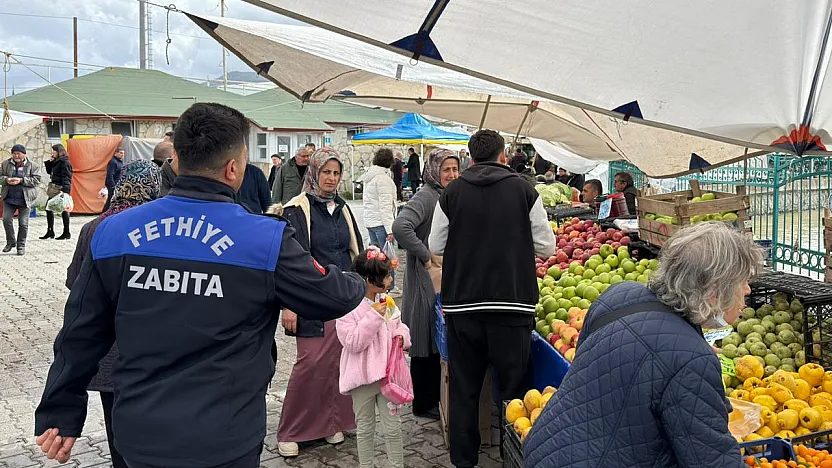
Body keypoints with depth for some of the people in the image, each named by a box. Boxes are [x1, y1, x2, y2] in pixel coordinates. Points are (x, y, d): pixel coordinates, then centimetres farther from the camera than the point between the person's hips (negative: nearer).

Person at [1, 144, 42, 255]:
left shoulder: (32, 166, 0)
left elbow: (36, 180, -7)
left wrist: (21, 180, -17)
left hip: (25, 199, -3)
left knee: (23, 223, 1)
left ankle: (21, 245, 13)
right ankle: (11, 242, 15)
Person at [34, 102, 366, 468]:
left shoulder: (112, 233, -5)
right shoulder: (266, 240, -16)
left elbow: (79, 336, 3)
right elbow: (334, 297, -2)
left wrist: (60, 415, 15)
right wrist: (359, 285, 21)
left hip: (137, 436, 4)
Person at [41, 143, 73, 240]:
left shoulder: (64, 162, -13)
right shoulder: (56, 161, 14)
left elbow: (66, 177, -19)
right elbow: (49, 172, 24)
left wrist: (64, 190, -24)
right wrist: (49, 162, 10)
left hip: (60, 189, -10)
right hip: (54, 189, 10)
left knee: (63, 210, -3)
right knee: (48, 209, 11)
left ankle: (66, 233, 4)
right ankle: (50, 231, 18)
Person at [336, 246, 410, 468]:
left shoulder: (387, 303, 3)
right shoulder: (348, 308, -17)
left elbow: (398, 325, 17)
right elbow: (352, 342, -23)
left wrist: (402, 335, -6)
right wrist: (374, 316, -26)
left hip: (387, 374, 5)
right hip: (363, 377, -5)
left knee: (393, 425, 11)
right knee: (365, 428, 11)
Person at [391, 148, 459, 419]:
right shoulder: (427, 196, -16)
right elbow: (401, 227, -32)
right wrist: (426, 256, -24)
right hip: (426, 280, -9)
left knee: (439, 343, 17)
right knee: (426, 345, 1)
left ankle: (434, 397, 31)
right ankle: (424, 404, 14)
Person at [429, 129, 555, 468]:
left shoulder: (452, 193, -1)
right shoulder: (523, 190, -3)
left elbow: (436, 246, 6)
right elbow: (546, 247, 2)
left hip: (462, 304, 2)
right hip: (512, 303, -1)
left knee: (464, 388, 12)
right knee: (512, 388, 9)